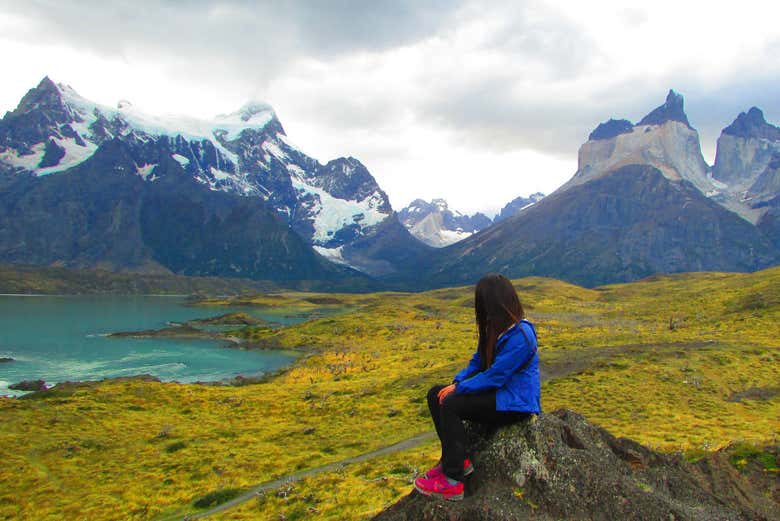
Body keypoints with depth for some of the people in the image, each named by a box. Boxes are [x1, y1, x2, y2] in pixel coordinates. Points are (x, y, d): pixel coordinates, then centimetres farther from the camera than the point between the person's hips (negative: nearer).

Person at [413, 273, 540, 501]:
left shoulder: (520, 336, -23)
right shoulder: (496, 330, 7)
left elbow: (494, 378, -24)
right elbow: (478, 361, 10)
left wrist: (459, 388, -16)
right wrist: (457, 382, -6)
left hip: (514, 403, -10)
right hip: (498, 393, 10)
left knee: (450, 404, -26)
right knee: (435, 395, 2)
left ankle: (453, 482, -17)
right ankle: (457, 459, 6)